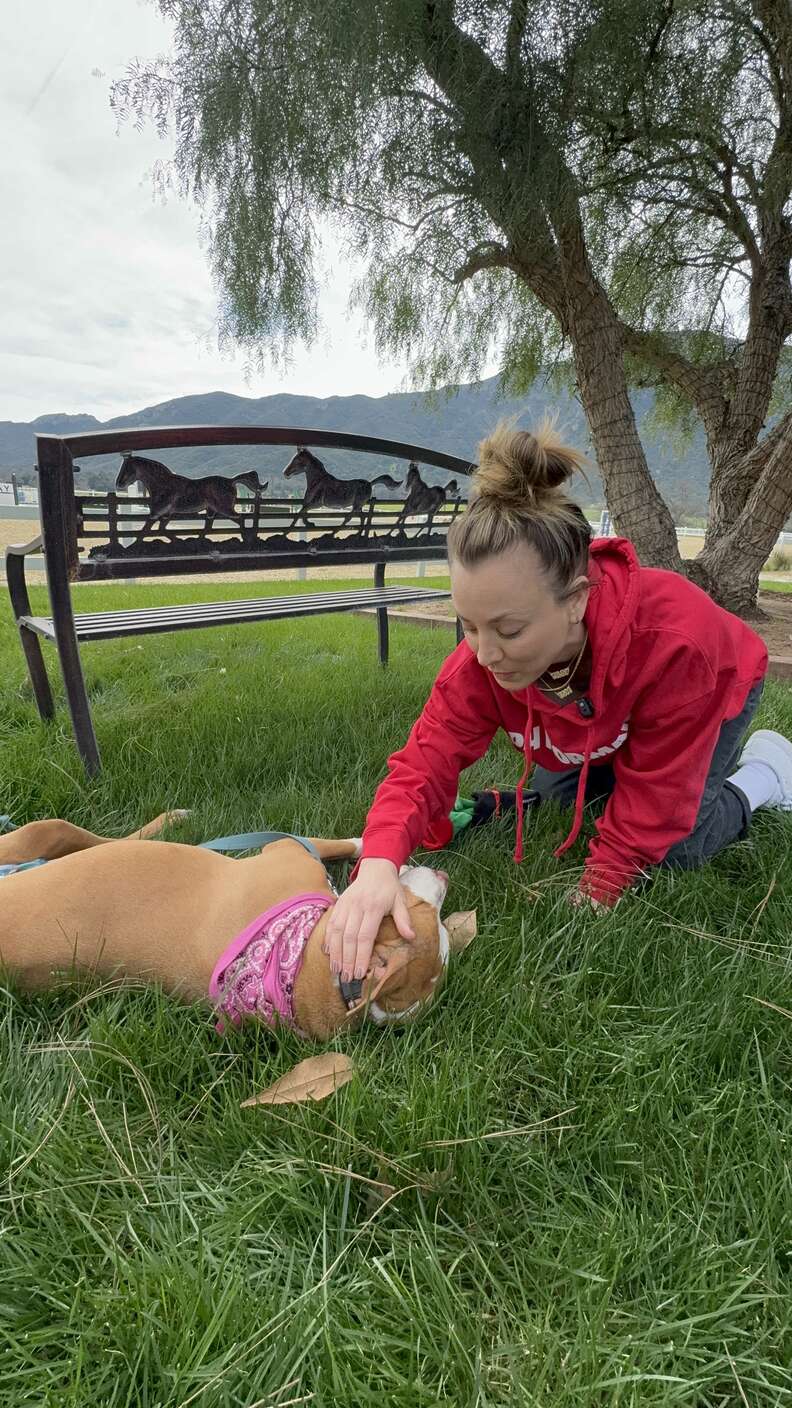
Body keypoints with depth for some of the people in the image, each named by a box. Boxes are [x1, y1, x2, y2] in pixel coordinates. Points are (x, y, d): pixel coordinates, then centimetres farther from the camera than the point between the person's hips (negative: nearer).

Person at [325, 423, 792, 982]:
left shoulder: (672, 641, -46)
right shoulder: (485, 653, -35)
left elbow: (652, 802, -35)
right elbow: (425, 762, -37)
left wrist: (594, 900, -29)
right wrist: (379, 862, -56)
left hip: (715, 694, -4)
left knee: (671, 849, -11)